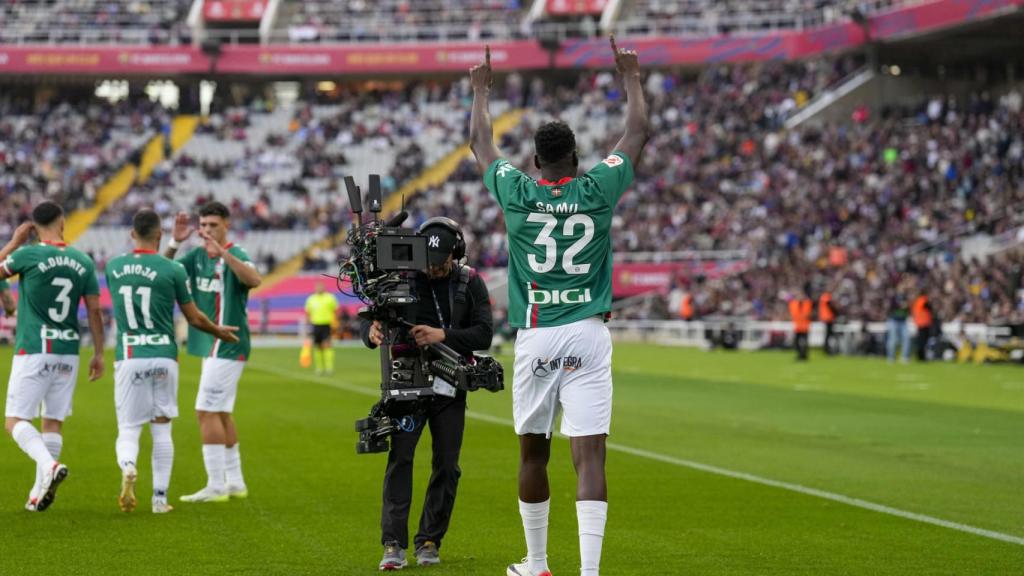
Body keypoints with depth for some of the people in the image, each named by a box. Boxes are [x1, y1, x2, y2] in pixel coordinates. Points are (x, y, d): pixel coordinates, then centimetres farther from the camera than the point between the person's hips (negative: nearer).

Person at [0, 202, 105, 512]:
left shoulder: (27, 255, -9)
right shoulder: (83, 262, 3)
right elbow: (94, 311, 4)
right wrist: (99, 354, 12)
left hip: (32, 351, -4)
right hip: (68, 352, 4)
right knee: (53, 422, 12)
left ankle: (49, 465, -26)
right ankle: (40, 493, 10)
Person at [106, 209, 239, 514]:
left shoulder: (113, 268, 4)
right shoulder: (173, 270, -5)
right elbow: (194, 318, 4)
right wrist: (219, 332, 24)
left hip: (129, 358, 1)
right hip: (164, 356, -1)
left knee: (128, 429, 4)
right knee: (162, 429, 10)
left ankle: (127, 466, -28)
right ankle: (160, 497, 11)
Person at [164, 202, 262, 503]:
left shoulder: (235, 255, -14)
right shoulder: (197, 256, 9)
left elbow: (254, 279, -34)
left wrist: (222, 252, -44)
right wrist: (174, 243, -9)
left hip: (227, 346, -9)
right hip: (212, 347, 9)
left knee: (207, 411, -11)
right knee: (220, 413, 13)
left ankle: (216, 486, -9)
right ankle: (235, 483, 21)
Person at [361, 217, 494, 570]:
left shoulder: (469, 283, 1)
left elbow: (484, 334, -7)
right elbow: (370, 321, -2)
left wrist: (442, 335, -23)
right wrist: (372, 332, -27)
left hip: (450, 386, 1)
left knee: (446, 465, 4)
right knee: (400, 457, -12)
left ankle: (430, 541, 16)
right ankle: (394, 544, -14)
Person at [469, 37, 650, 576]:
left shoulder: (517, 193, 0)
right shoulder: (598, 189, -1)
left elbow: (480, 142, 20)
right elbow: (638, 132, 15)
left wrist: (480, 91, 36)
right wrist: (631, 79, 30)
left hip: (535, 337, 1)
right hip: (588, 335, -1)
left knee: (533, 451, 14)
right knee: (590, 455, -6)